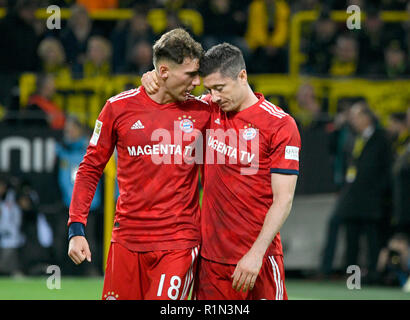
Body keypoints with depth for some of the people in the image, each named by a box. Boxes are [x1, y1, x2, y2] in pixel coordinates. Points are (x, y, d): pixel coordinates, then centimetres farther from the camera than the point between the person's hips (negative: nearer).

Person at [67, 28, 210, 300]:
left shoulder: (201, 112, 3)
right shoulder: (120, 108, 2)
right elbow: (90, 169, 8)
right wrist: (76, 228, 2)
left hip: (179, 242, -1)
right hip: (127, 240, 1)